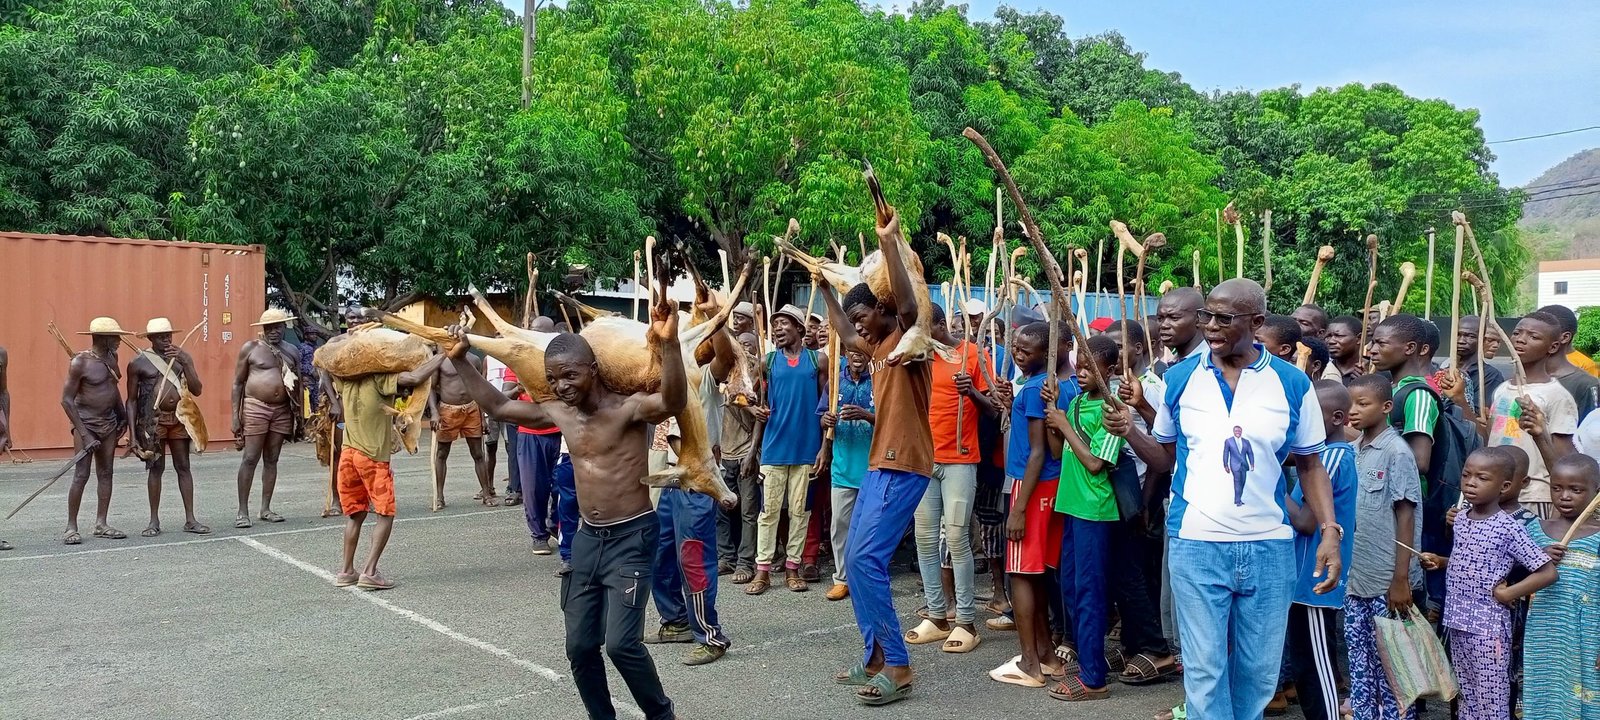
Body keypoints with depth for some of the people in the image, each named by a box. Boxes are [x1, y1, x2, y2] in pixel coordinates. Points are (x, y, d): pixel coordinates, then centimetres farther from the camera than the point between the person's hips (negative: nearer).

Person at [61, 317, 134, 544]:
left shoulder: (111, 357, 6)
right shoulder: (80, 362, -15)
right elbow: (67, 400, -15)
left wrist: (123, 415, 13)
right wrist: (84, 434, -18)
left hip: (109, 422, 7)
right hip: (86, 423, -7)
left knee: (105, 473, 6)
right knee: (81, 475, -8)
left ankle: (101, 524, 11)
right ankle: (71, 527, -1)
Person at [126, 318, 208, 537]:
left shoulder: (183, 356, 5)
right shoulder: (138, 362, -3)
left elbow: (197, 390, -2)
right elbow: (131, 400, -1)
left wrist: (184, 363, -13)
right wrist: (133, 432, -7)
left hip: (178, 418, 3)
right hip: (153, 420, -3)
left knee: (183, 467, 5)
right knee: (156, 468, 2)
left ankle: (190, 520, 9)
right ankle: (154, 521, 11)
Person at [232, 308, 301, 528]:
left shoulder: (292, 351, 11)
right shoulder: (250, 348, 1)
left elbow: (298, 384, 15)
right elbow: (238, 383, 2)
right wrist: (235, 415, -5)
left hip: (282, 411, 4)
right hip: (256, 408, -4)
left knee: (271, 460, 8)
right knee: (250, 459, -6)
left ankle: (265, 509, 14)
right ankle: (242, 511, -1)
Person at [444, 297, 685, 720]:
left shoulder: (628, 407, -17)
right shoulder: (559, 413, 3)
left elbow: (674, 401, -38)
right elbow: (497, 407, 14)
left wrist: (669, 344, -54)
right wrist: (460, 361, 9)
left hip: (632, 537, -7)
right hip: (587, 538, 7)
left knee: (621, 642, -15)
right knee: (580, 647, 9)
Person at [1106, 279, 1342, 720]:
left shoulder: (1292, 384, 0)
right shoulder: (1179, 378, 2)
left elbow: (1311, 466, 5)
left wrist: (1329, 532, -5)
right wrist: (1129, 432, -9)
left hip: (1268, 548, 1)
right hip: (1195, 545, 0)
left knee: (1259, 669, 14)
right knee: (1204, 669, 4)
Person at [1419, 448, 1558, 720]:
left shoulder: (1508, 528, -14)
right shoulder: (1461, 519, 6)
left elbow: (1548, 573, -14)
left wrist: (1507, 594, -14)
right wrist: (1440, 562, 5)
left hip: (1487, 628, -7)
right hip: (1458, 623, 7)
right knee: (1466, 697, 17)